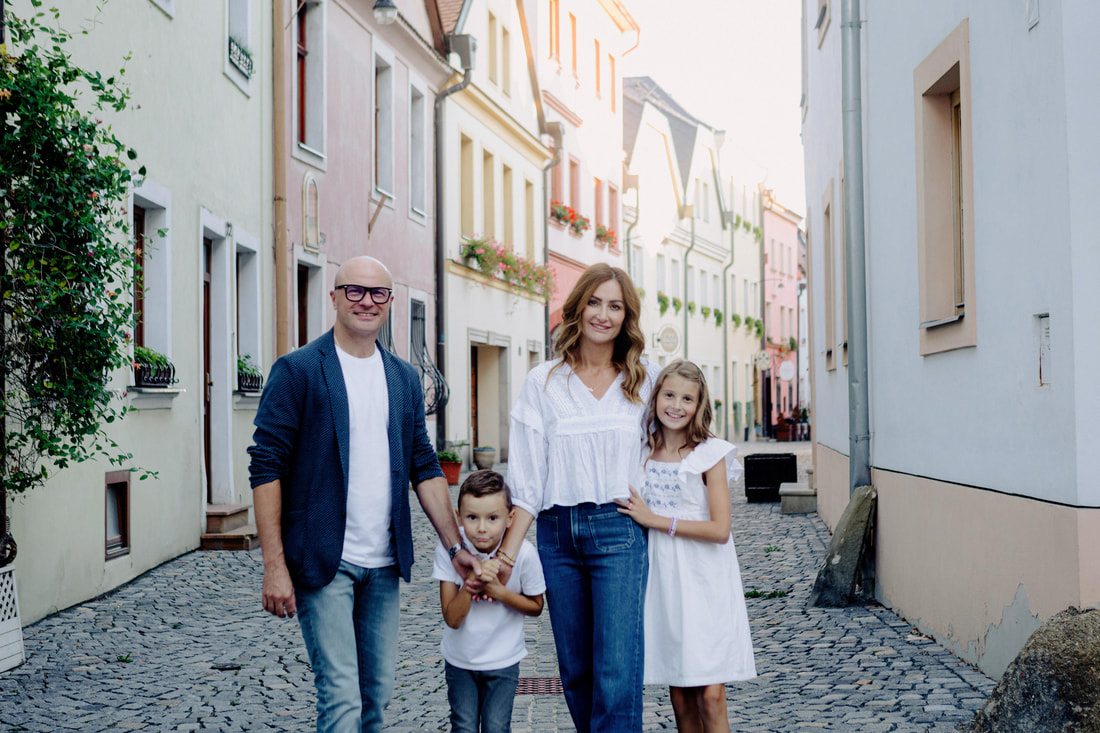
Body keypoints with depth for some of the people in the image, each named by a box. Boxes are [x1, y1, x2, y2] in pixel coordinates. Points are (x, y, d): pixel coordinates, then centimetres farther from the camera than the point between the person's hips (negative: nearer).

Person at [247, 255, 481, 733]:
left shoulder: (404, 379, 11)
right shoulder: (297, 370, -5)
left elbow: (425, 467, 15)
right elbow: (266, 467, -8)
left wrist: (455, 546, 8)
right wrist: (274, 565, -14)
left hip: (384, 565, 6)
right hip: (322, 562, -5)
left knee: (378, 694, 12)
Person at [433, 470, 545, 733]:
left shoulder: (523, 553, -21)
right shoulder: (449, 549, -20)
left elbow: (536, 606, -5)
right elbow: (452, 619, -20)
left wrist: (499, 591, -23)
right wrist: (471, 581, -36)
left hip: (503, 661, -1)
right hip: (459, 659, 1)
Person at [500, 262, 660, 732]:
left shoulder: (646, 380, 7)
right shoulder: (544, 382, 5)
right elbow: (526, 479, 3)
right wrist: (507, 555, -2)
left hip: (618, 530, -1)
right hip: (557, 534, 2)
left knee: (617, 672, -10)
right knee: (575, 672, 9)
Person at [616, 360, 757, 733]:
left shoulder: (710, 455, -6)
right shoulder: (644, 455, 8)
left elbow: (720, 529, -14)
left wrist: (656, 520, -12)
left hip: (704, 583, -4)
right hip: (663, 580, 4)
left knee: (710, 696, -8)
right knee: (679, 697, 7)